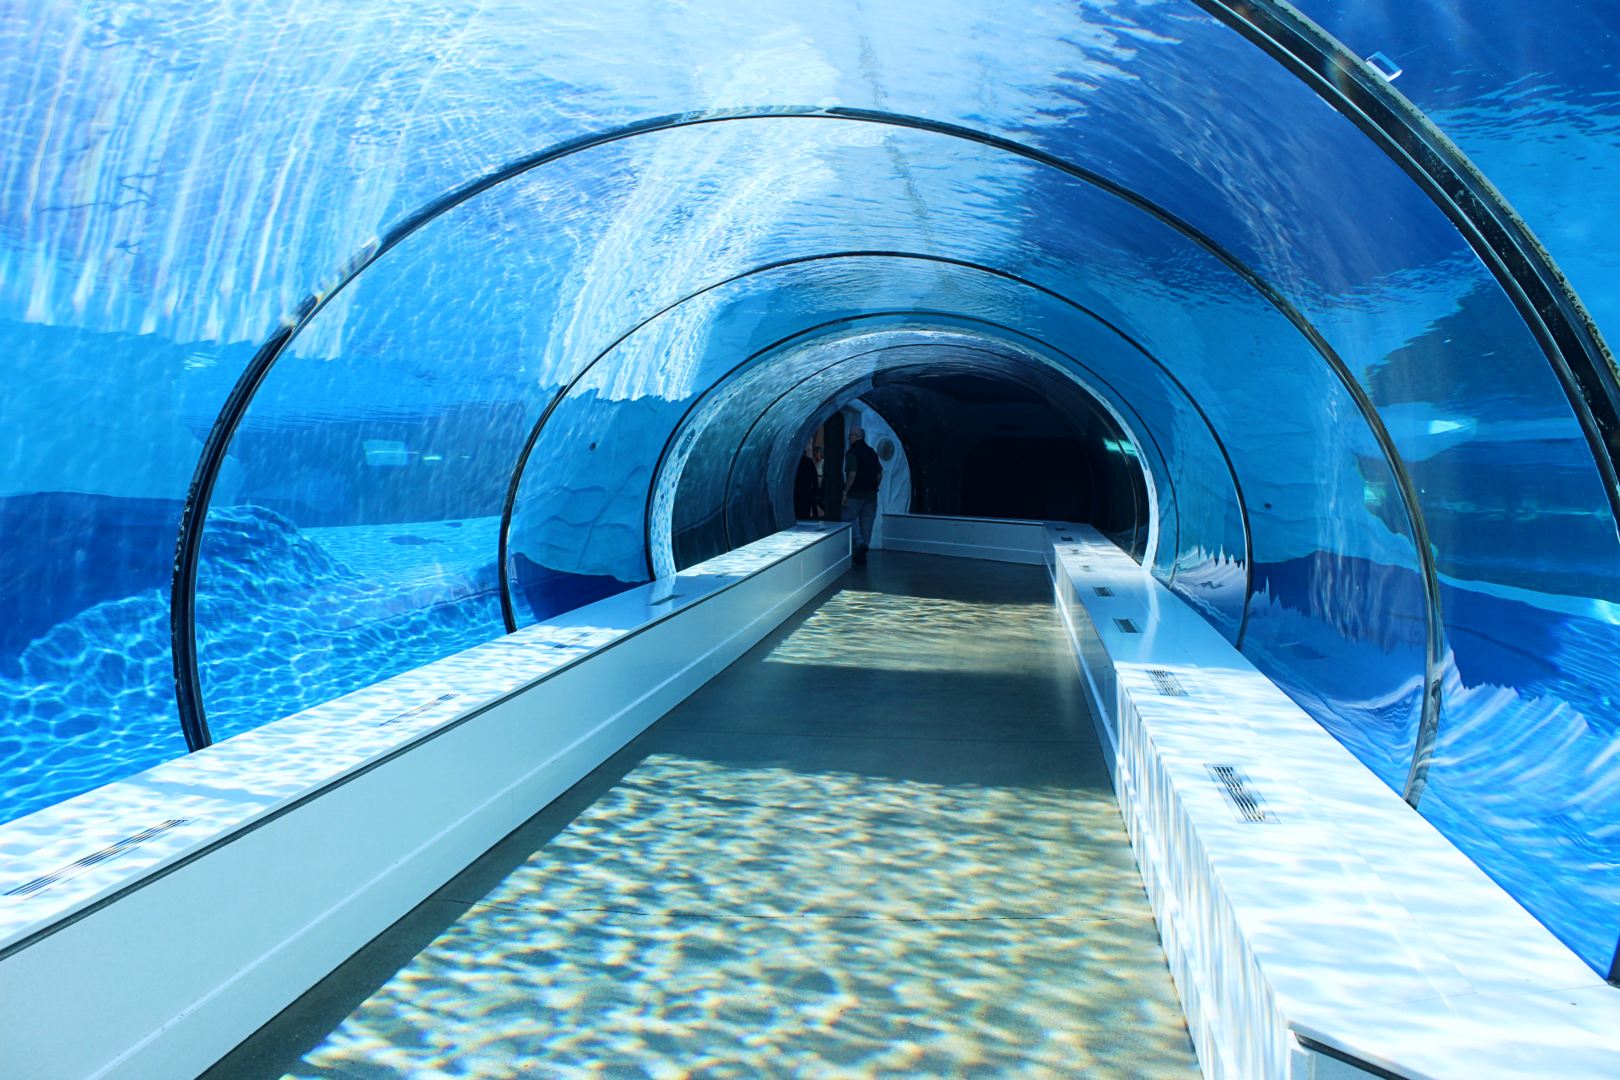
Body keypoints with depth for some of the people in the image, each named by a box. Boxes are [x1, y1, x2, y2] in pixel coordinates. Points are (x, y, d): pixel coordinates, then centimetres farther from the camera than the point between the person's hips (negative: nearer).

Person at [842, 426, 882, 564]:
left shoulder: (852, 452, -9)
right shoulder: (872, 452, 13)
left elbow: (852, 474, -19)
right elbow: (879, 475, 12)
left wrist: (845, 492, -16)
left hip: (856, 494, -6)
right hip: (871, 495, 6)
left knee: (849, 520, 7)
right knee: (866, 524, 8)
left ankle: (860, 543, -14)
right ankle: (861, 556, 11)